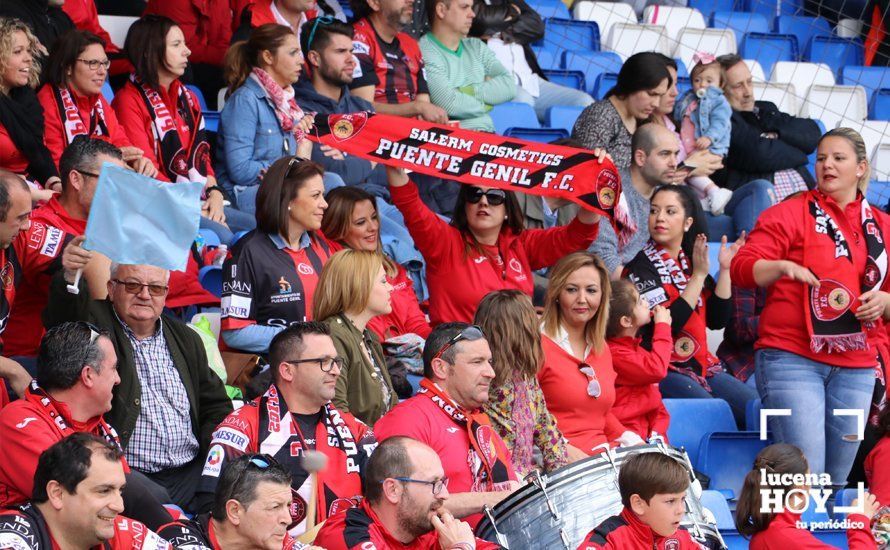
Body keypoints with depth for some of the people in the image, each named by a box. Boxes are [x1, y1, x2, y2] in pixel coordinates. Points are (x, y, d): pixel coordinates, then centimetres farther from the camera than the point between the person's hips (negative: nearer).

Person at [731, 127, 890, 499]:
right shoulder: (791, 213, 3)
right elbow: (742, 268, -6)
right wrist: (782, 267, -24)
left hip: (855, 367, 5)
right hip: (792, 358, -5)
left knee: (837, 481, 8)